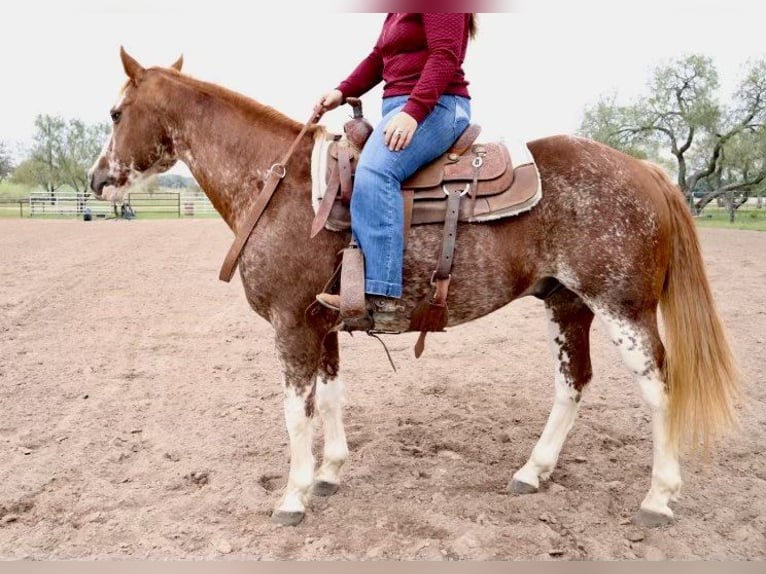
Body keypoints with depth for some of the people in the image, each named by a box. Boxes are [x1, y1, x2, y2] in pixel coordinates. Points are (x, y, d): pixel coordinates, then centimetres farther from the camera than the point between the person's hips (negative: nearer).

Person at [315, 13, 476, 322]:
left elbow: (445, 55, -16)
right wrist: (342, 92, 7)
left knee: (374, 170, -33)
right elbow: (377, 58, 24)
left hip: (435, 106, -11)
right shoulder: (396, 13, 24)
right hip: (399, 108, 11)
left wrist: (413, 111, -26)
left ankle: (380, 299, -38)